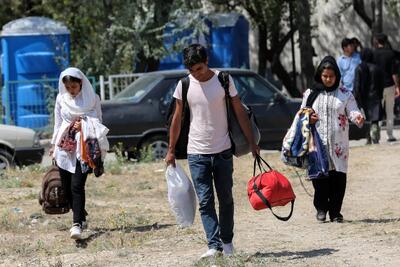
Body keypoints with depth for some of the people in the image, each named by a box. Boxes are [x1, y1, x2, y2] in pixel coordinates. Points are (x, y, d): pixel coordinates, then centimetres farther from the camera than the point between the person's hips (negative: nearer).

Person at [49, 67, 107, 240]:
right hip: (64, 146, 4)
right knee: (66, 186, 5)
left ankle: (77, 224, -21)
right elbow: (58, 123, 16)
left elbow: (98, 121, 3)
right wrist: (54, 145, 14)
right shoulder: (61, 98, 9)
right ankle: (81, 217, 22)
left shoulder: (92, 99, 1)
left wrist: (84, 124, -16)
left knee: (77, 186, -15)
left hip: (83, 147, -4)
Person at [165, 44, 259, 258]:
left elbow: (240, 112, 0)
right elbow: (177, 118, 6)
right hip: (197, 153, 0)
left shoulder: (224, 80, -5)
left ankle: (227, 241, 21)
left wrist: (252, 143, 0)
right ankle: (214, 245, -9)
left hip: (223, 151, 0)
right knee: (205, 201, -6)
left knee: (226, 199, 9)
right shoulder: (184, 85, -2)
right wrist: (171, 150, 7)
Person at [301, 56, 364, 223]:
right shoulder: (310, 93, 11)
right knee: (319, 175, -5)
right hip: (318, 142, 0)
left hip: (338, 144, 0)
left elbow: (352, 112, 0)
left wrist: (358, 117, -23)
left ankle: (335, 211, 6)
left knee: (338, 177, -3)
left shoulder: (345, 94, 8)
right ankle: (321, 208, 10)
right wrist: (308, 119, -5)